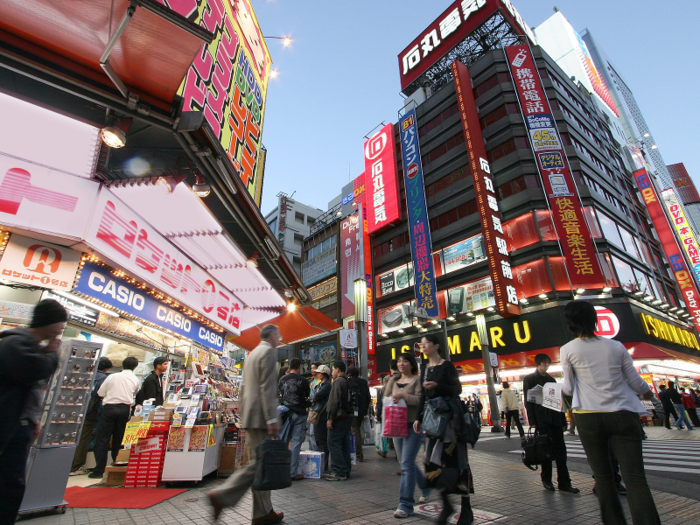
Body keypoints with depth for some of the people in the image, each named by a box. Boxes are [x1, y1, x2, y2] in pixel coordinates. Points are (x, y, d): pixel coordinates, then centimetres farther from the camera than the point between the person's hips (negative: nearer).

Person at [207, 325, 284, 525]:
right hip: (260, 416, -10)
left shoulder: (253, 353, 18)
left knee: (259, 463, 12)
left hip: (249, 415, 10)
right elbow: (267, 388, -19)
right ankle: (222, 495, 3)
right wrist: (271, 419, -20)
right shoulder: (269, 352, -10)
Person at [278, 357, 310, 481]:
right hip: (299, 414, -4)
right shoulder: (303, 380, -9)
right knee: (296, 442, 0)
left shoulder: (282, 379, 2)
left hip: (285, 412, 4)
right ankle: (293, 473, 3)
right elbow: (308, 395, 5)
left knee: (283, 442, 14)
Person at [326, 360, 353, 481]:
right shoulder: (348, 381, 15)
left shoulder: (338, 381, -13)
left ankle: (339, 472, -5)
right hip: (348, 416, 9)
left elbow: (335, 401, -19)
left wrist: (330, 418, -16)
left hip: (339, 417, -9)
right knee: (344, 444, 14)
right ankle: (346, 471, 19)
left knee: (333, 443, -5)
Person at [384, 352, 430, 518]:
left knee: (407, 464, -10)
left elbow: (419, 400, -14)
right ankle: (425, 488, 41)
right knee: (406, 463, 18)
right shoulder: (393, 380, 11)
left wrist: (403, 395, -21)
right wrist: (393, 398, -11)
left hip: (413, 425, -6)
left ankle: (405, 505, -1)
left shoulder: (417, 379, -5)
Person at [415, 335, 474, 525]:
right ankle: (446, 505, 19)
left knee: (455, 459, -2)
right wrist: (418, 418, 11)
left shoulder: (447, 366, -7)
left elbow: (457, 389, -11)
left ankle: (466, 509, 12)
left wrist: (437, 386, -25)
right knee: (434, 460, 4)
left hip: (449, 415, -6)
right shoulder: (425, 369, 11)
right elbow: (424, 396, 14)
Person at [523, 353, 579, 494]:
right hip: (542, 419, -5)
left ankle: (564, 482, 7)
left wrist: (563, 420, 11)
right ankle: (546, 480, 13)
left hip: (555, 418, 5)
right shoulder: (529, 379, 2)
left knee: (560, 450, 2)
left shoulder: (551, 379, 18)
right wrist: (532, 421, -10)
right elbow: (528, 401, -3)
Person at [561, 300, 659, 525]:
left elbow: (568, 389, 0)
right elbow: (635, 381, 10)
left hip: (588, 418, -1)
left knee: (603, 476, 14)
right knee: (635, 478, 0)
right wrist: (646, 392, 32)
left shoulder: (568, 350, -4)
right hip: (623, 415, 1)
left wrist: (564, 387, 23)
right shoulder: (616, 346, 2)